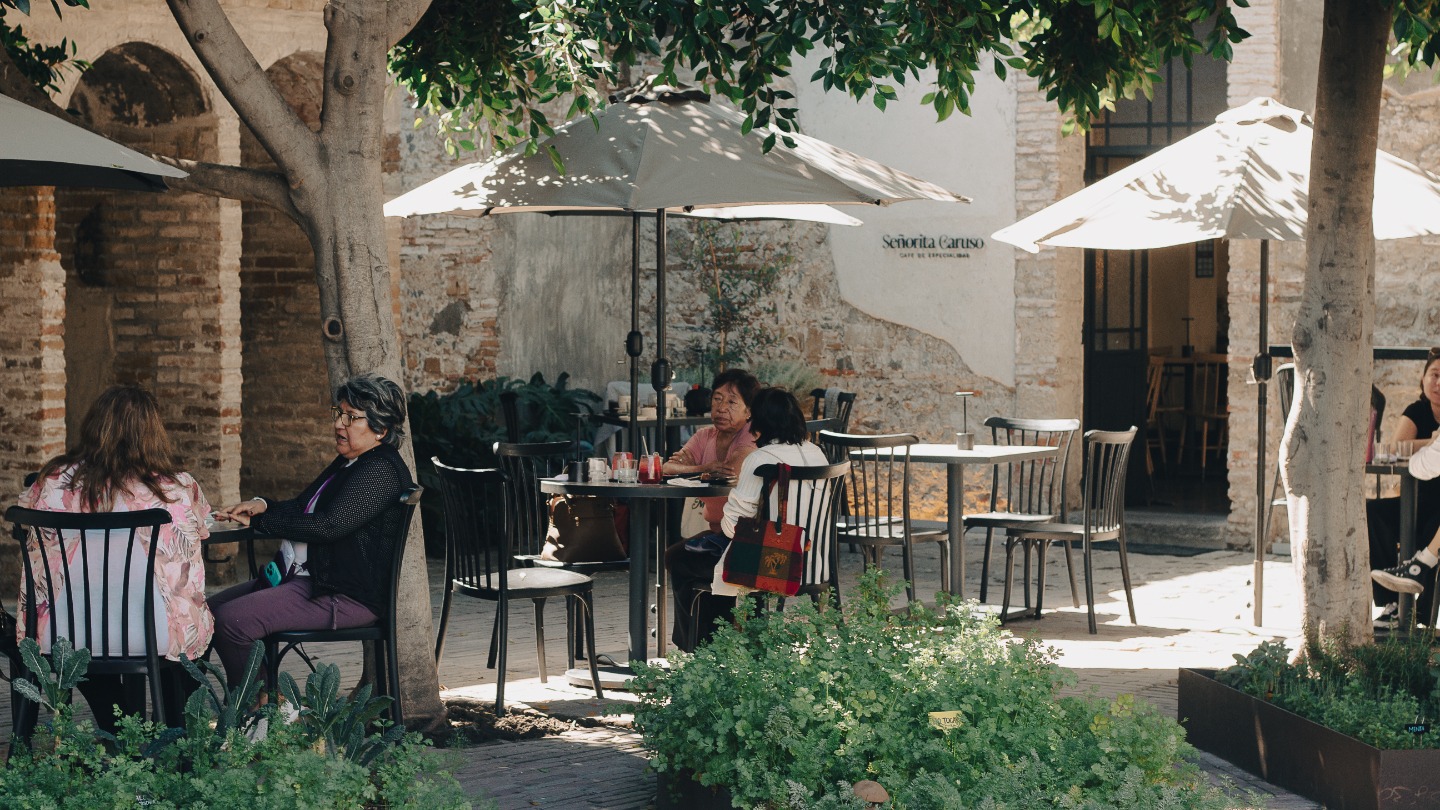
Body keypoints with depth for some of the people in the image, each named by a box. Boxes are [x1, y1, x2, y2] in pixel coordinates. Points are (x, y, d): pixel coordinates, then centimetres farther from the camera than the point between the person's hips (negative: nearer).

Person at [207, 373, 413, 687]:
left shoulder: (382, 470, -14)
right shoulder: (347, 464, 19)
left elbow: (329, 525, -23)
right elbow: (301, 507, 23)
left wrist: (258, 522, -14)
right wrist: (263, 505, 0)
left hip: (345, 597, -11)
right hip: (304, 579, 11)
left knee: (230, 620, -23)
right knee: (212, 609, 5)